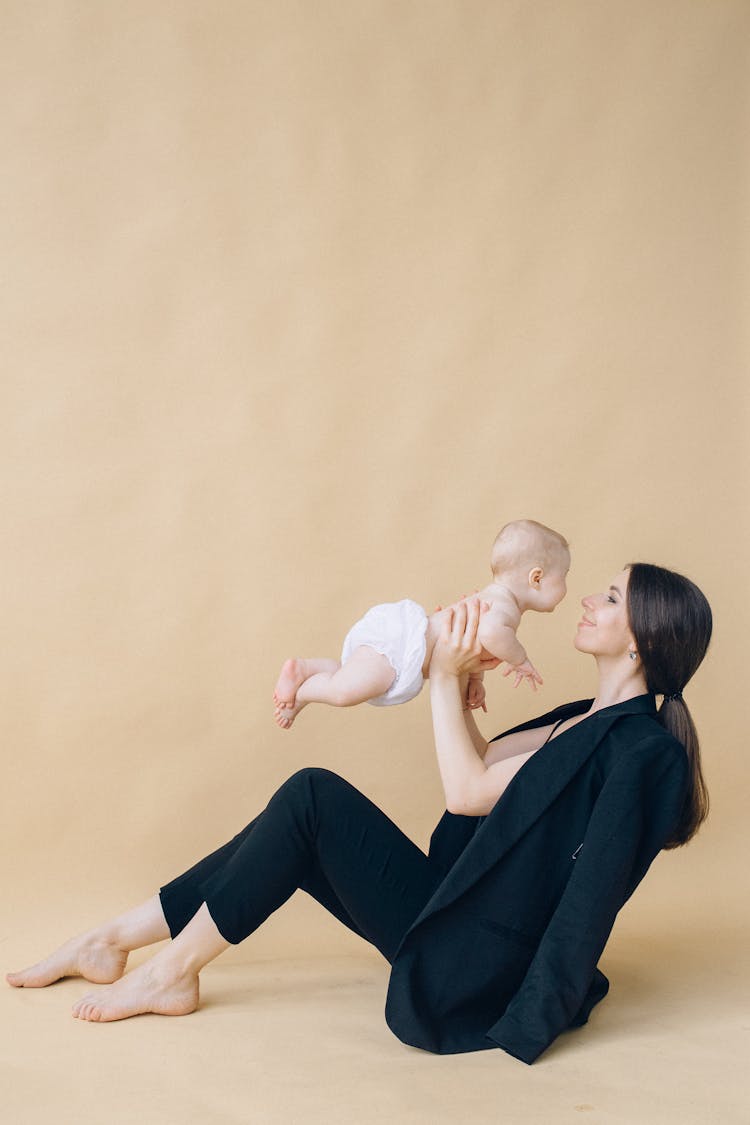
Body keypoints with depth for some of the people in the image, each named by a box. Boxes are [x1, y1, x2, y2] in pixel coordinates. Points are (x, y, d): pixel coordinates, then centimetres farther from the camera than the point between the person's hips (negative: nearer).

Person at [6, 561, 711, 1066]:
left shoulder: (640, 748, -19)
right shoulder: (587, 719, 12)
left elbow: (467, 792, -18)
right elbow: (482, 761, 18)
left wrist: (446, 679, -10)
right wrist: (460, 686, 5)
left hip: (473, 971, -9)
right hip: (460, 936, 9)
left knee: (313, 797, -14)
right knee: (308, 805, 3)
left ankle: (172, 973, -3)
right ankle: (112, 942, 9)